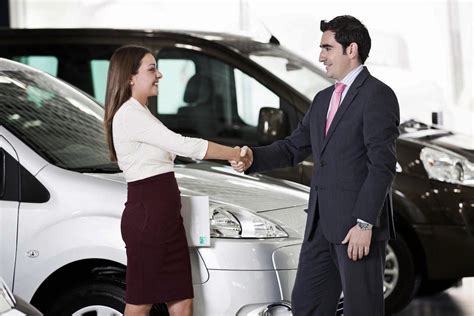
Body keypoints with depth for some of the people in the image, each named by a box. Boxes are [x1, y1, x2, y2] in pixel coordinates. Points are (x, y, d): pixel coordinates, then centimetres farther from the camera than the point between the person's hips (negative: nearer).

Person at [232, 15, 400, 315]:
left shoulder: (378, 95, -9)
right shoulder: (323, 100, 18)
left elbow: (383, 165, -15)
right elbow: (294, 147, 18)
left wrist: (364, 223, -20)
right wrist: (254, 158, -1)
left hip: (358, 225, -9)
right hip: (322, 224, 9)